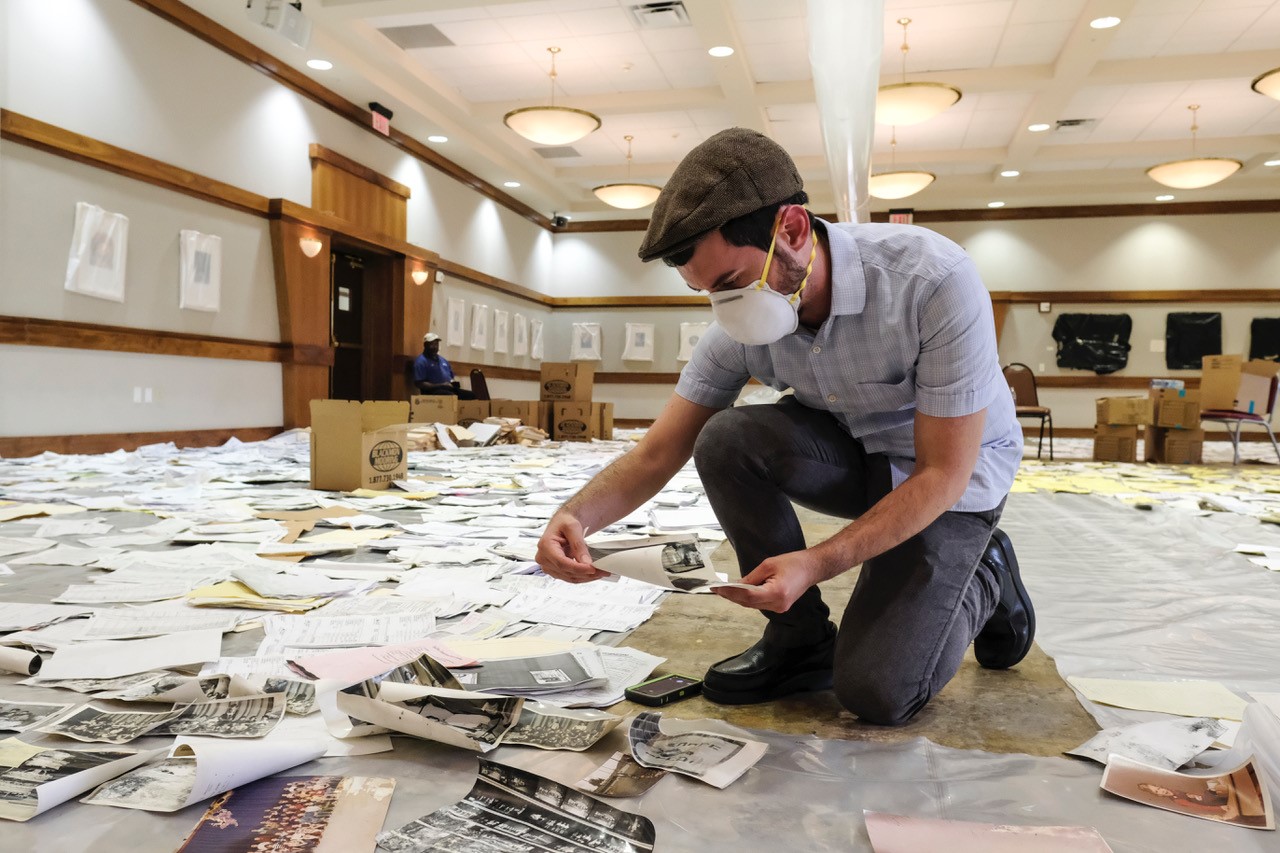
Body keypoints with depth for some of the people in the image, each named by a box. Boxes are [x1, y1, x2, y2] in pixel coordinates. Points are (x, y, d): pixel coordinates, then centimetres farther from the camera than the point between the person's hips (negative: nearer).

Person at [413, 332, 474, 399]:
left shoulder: (443, 360, 26)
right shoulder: (421, 361, 0)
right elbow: (419, 384, -10)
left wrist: (454, 383, 7)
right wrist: (441, 385, -17)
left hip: (449, 389, 8)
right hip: (434, 391, -8)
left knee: (471, 395, -17)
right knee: (454, 396, -37)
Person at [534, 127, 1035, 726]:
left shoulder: (933, 279, -33)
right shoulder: (740, 328, -17)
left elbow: (943, 473, -27)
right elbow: (657, 454, -13)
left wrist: (817, 563, -37)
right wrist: (577, 514, -33)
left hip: (953, 474, -4)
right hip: (852, 453, 5)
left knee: (875, 693, -15)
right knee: (725, 440, -26)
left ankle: (985, 576, 15)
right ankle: (800, 639, -6)